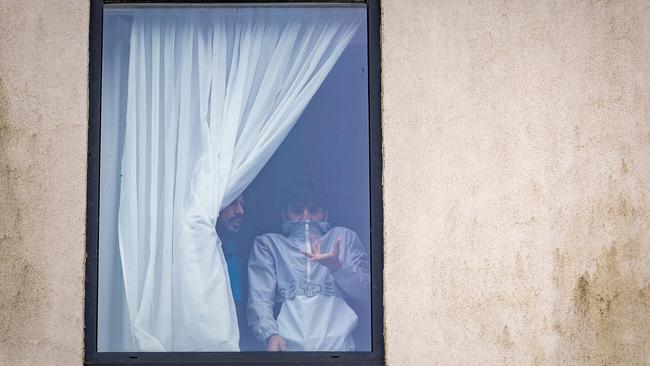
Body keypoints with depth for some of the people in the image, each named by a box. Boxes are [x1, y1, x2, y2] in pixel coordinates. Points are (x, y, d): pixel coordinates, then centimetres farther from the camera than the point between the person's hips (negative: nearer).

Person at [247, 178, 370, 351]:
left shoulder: (345, 237, 23)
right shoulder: (267, 243, 21)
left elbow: (365, 292, 13)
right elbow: (259, 299, 8)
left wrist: (336, 266, -4)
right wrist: (271, 335, -10)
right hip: (287, 345, 1)